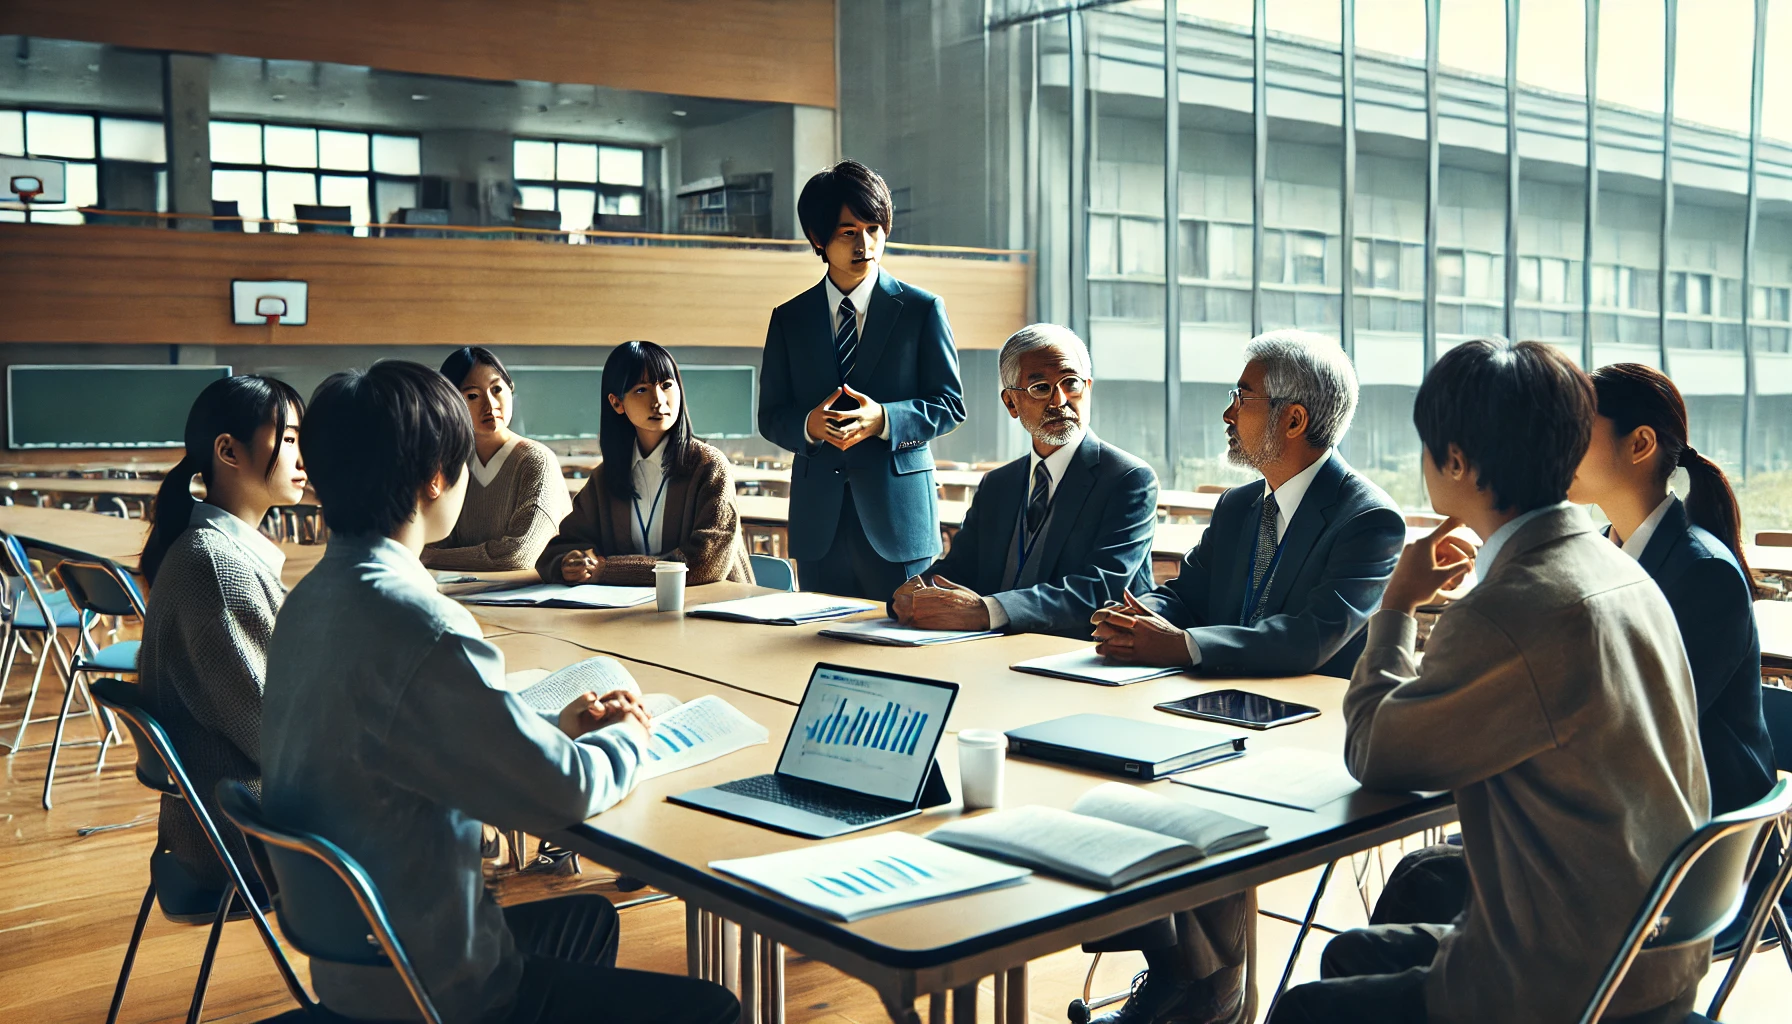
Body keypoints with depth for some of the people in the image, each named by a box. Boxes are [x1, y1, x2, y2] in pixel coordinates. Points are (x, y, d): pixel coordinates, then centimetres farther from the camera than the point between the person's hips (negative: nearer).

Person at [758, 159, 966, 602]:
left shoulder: (922, 310, 3)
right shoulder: (789, 318, 10)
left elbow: (950, 404, 1)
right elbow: (770, 416, 9)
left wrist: (883, 419, -16)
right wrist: (808, 425, -13)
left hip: (897, 515, -2)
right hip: (819, 521, 2)